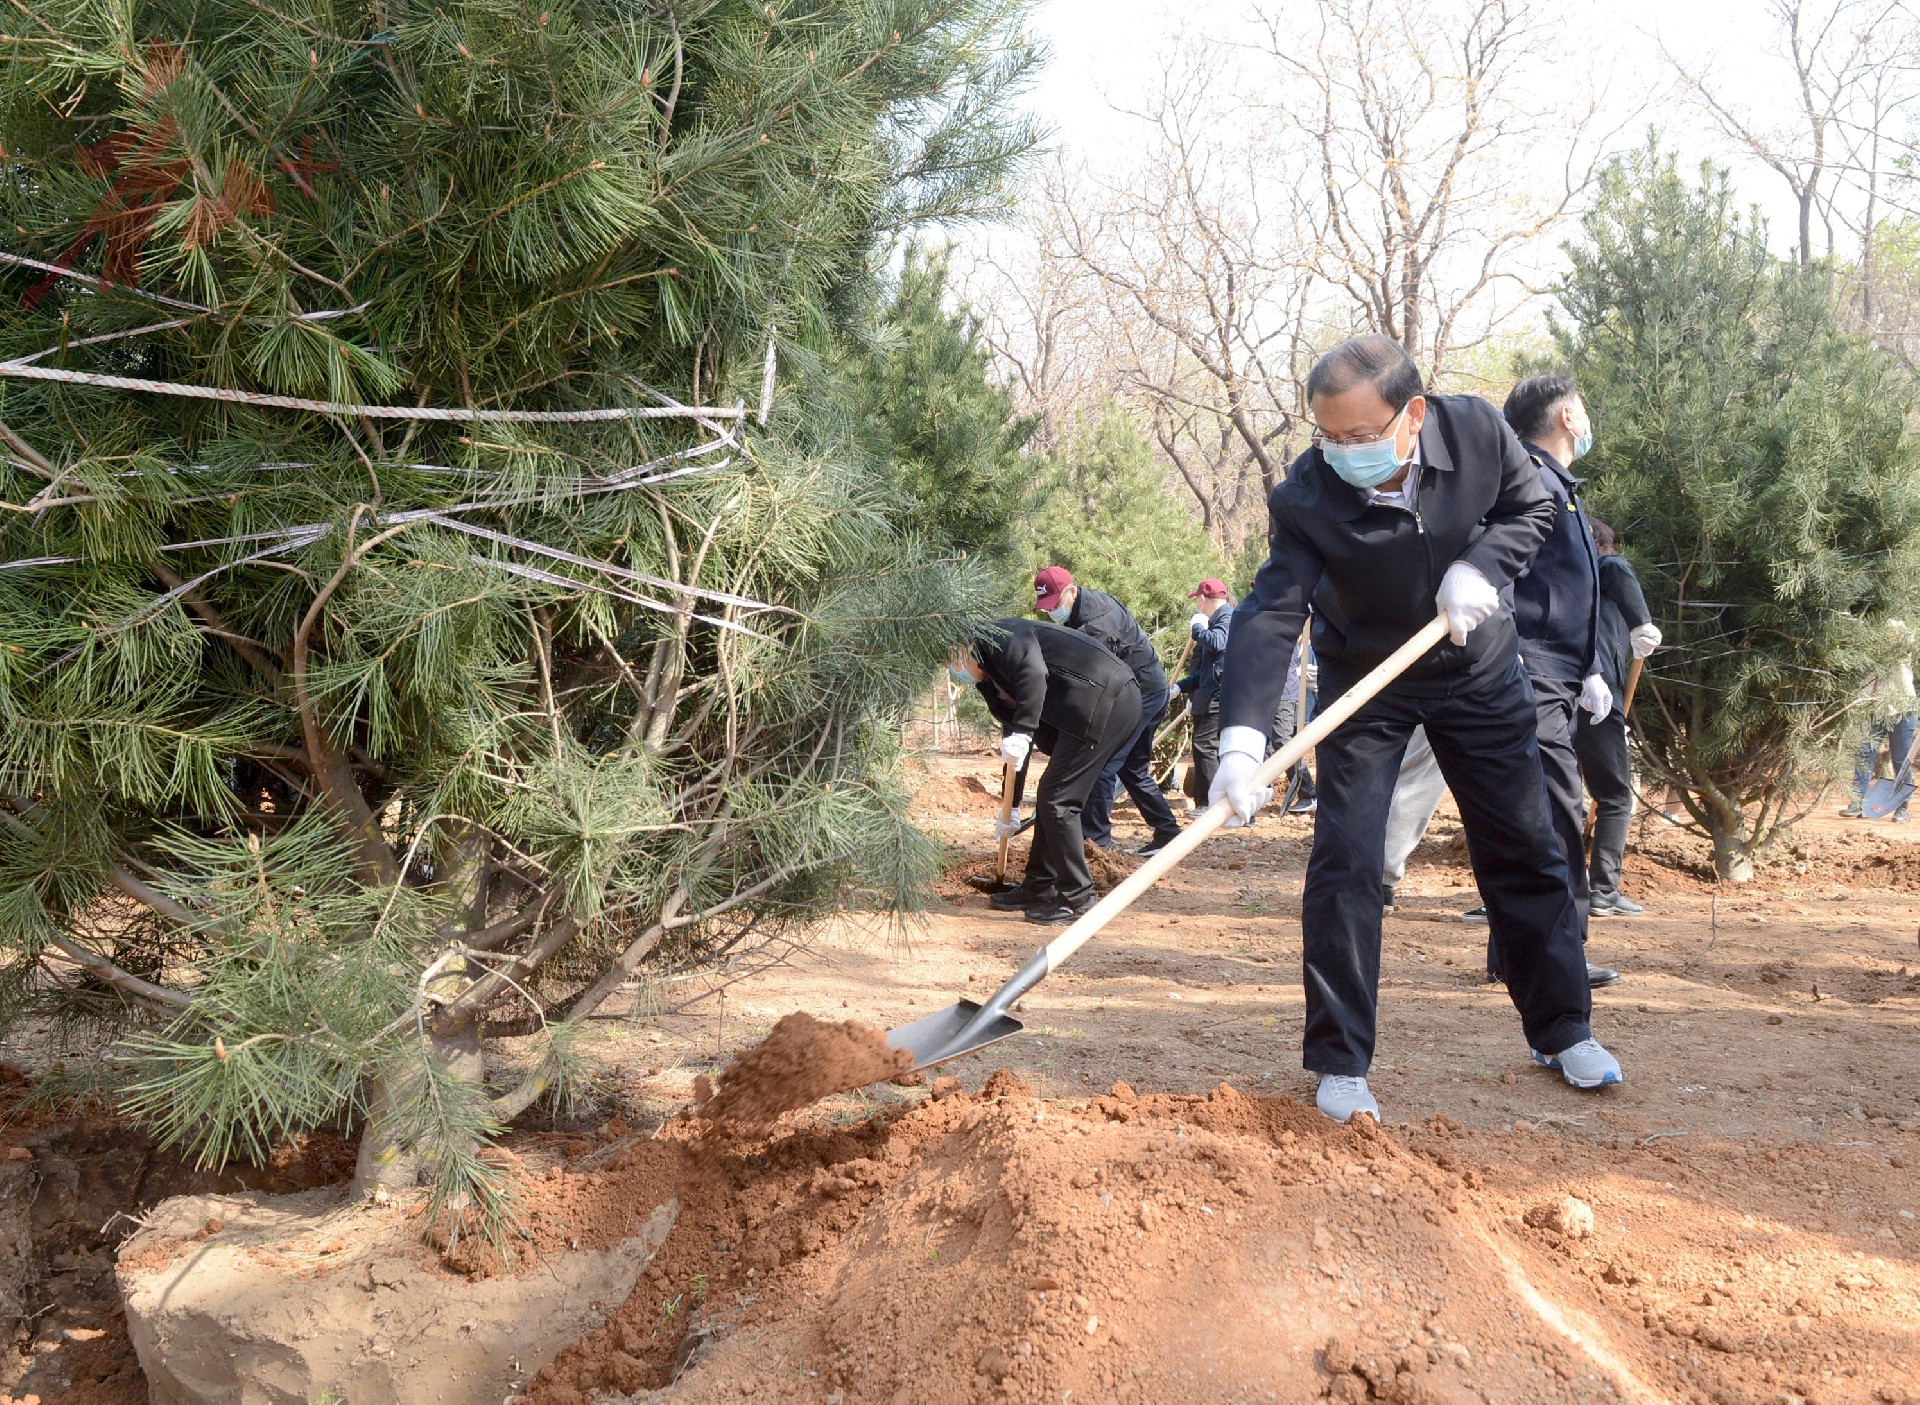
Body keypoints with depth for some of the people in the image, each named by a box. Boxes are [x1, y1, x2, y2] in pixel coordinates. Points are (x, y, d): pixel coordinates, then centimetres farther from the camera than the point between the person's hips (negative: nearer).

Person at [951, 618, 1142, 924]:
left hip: (1106, 699, -10)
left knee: (1058, 801, -6)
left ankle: (1077, 900, 1)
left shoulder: (993, 637, -4)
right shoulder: (989, 681, 24)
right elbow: (1013, 730, 29)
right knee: (1049, 797, 16)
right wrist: (1010, 809, 33)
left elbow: (1033, 672, -24)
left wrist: (1022, 733, -27)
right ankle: (1037, 889, 26)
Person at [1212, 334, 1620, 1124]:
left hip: (1478, 668, 3)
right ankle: (1340, 1065, 1)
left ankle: (1562, 1030, 26)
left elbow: (1532, 507, -3)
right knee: (1343, 861, -11)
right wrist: (1241, 737, -49)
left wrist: (1481, 566, -25)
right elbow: (1270, 616, -36)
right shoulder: (1307, 498, -28)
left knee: (1525, 849, 9)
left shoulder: (1477, 431, -21)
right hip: (1364, 682, -2)